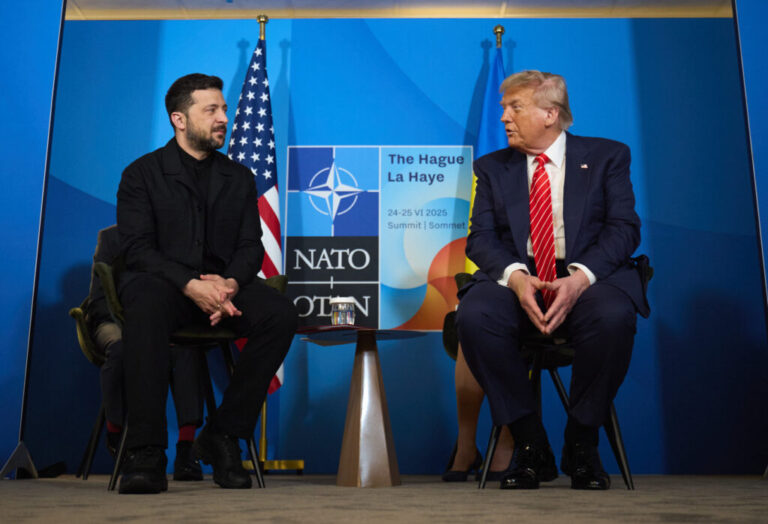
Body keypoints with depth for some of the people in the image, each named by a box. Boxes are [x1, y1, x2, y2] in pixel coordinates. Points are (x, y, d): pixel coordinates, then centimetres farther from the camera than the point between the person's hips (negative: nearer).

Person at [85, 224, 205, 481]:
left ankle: (186, 449, -36)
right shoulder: (111, 236, 3)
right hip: (116, 321, -1)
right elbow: (98, 300, -1)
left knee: (187, 347, -35)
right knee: (121, 347, -38)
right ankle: (114, 432, -16)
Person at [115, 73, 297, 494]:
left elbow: (251, 247, 8)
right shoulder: (142, 173, 6)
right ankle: (145, 453, -32)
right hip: (161, 281, -3)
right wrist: (191, 285, -23)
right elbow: (137, 249, -6)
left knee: (281, 313, -26)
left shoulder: (239, 177, 17)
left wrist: (230, 282, -15)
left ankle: (223, 435, -15)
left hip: (222, 284, 3)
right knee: (147, 306, -39)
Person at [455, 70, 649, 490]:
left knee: (613, 317, -35)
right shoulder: (491, 167, 15)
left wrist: (581, 277, -19)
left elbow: (624, 228, -1)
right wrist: (515, 276, -18)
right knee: (473, 315, -31)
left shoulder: (606, 156, 10)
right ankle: (530, 445, -14)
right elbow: (480, 237, 4)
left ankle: (581, 444, -11)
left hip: (588, 277, -1)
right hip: (515, 278, 2)